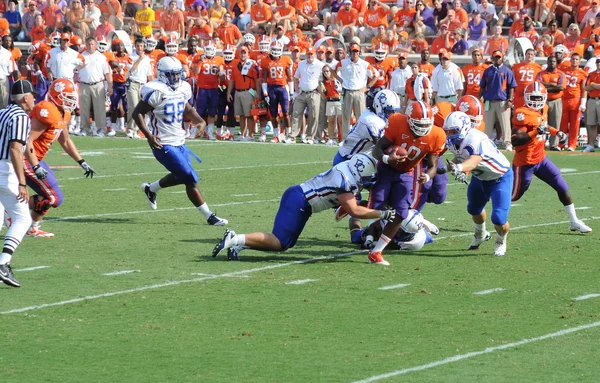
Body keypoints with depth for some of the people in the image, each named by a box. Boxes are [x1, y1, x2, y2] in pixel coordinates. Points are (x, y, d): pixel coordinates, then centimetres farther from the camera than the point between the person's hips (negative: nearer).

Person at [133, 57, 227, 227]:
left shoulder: (182, 89, 5)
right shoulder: (157, 91, -18)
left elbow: (187, 109, 22)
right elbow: (137, 113, -15)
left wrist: (200, 121, 2)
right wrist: (148, 135, -25)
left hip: (179, 142, 8)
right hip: (164, 144, -8)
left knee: (180, 177, 21)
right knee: (191, 180, -7)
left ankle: (151, 189, 44)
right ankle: (209, 217, 3)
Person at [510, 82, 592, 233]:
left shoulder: (543, 110, 3)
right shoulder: (523, 114, -23)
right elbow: (515, 140, -30)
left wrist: (557, 132, 12)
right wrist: (535, 133, -39)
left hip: (541, 159, 8)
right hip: (525, 163, -8)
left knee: (562, 188, 8)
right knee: (514, 195, 6)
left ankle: (574, 222, 18)